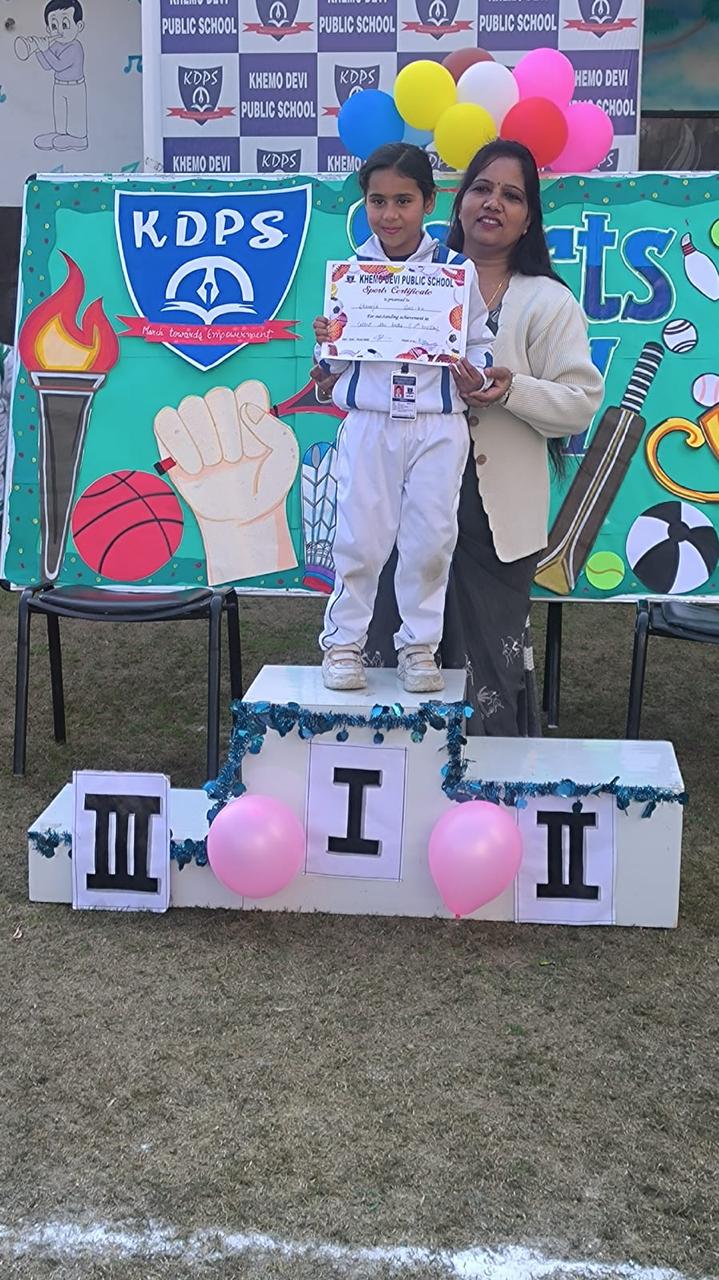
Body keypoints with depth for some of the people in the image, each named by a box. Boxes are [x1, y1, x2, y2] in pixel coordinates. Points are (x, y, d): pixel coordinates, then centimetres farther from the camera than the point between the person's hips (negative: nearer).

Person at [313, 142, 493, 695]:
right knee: (360, 540, 3)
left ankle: (419, 646, 20)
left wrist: (475, 376, -14)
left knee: (430, 540, 5)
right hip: (368, 425, 0)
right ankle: (343, 642, 18)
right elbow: (336, 362, 8)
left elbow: (479, 343, 5)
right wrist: (327, 345, -13)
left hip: (438, 427, 0)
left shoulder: (457, 269, 1)